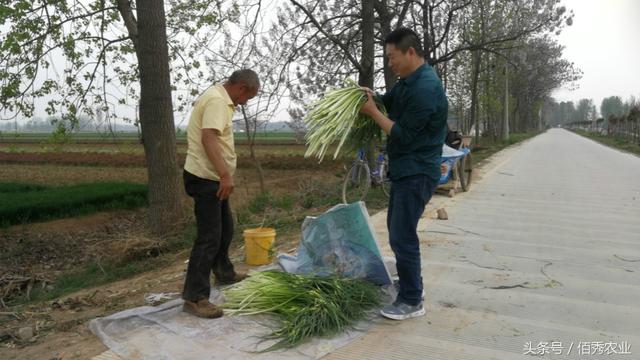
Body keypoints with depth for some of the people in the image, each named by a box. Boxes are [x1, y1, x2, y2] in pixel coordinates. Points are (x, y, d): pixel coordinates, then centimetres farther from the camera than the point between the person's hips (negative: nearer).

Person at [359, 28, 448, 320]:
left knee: (403, 236, -6)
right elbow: (389, 101, 23)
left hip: (417, 173, -10)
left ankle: (412, 302, 7)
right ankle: (409, 281, 37)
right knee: (397, 230, 20)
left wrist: (372, 112, -15)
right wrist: (369, 96, 2)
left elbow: (403, 136, -22)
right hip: (404, 170, 10)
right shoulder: (408, 81, 10)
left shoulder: (425, 88, -22)